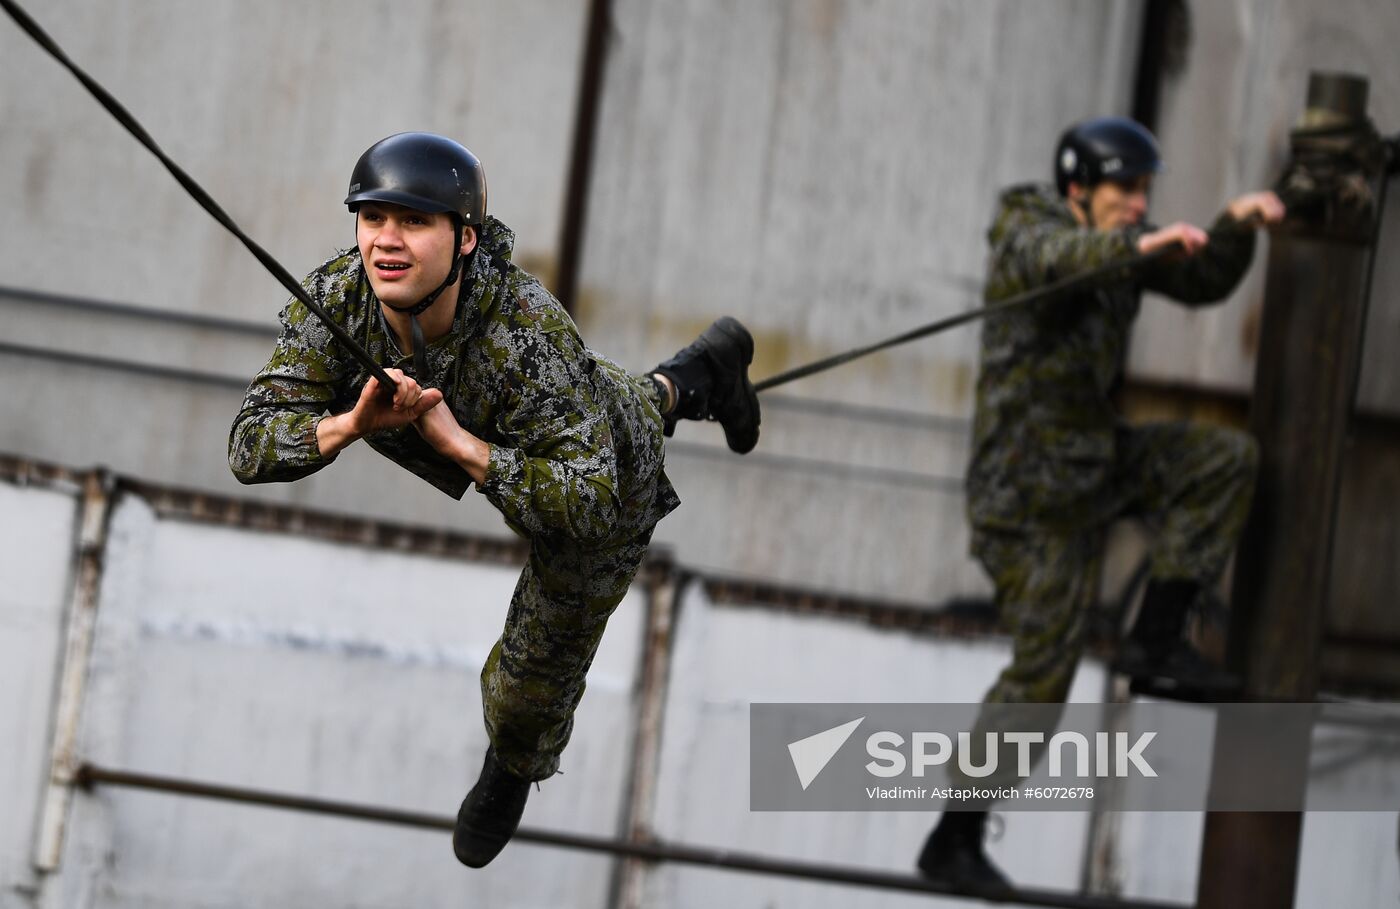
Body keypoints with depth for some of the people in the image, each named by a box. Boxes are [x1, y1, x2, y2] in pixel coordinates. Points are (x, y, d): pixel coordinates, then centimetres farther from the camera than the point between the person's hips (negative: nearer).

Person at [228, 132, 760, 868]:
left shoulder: (529, 333, -47)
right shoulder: (335, 301, -34)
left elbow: (586, 505, -48)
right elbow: (251, 448, -33)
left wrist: (458, 443, -56)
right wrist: (350, 424, -51)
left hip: (604, 477, -4)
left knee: (538, 668, 17)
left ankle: (512, 768, 53)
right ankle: (700, 377, 68)